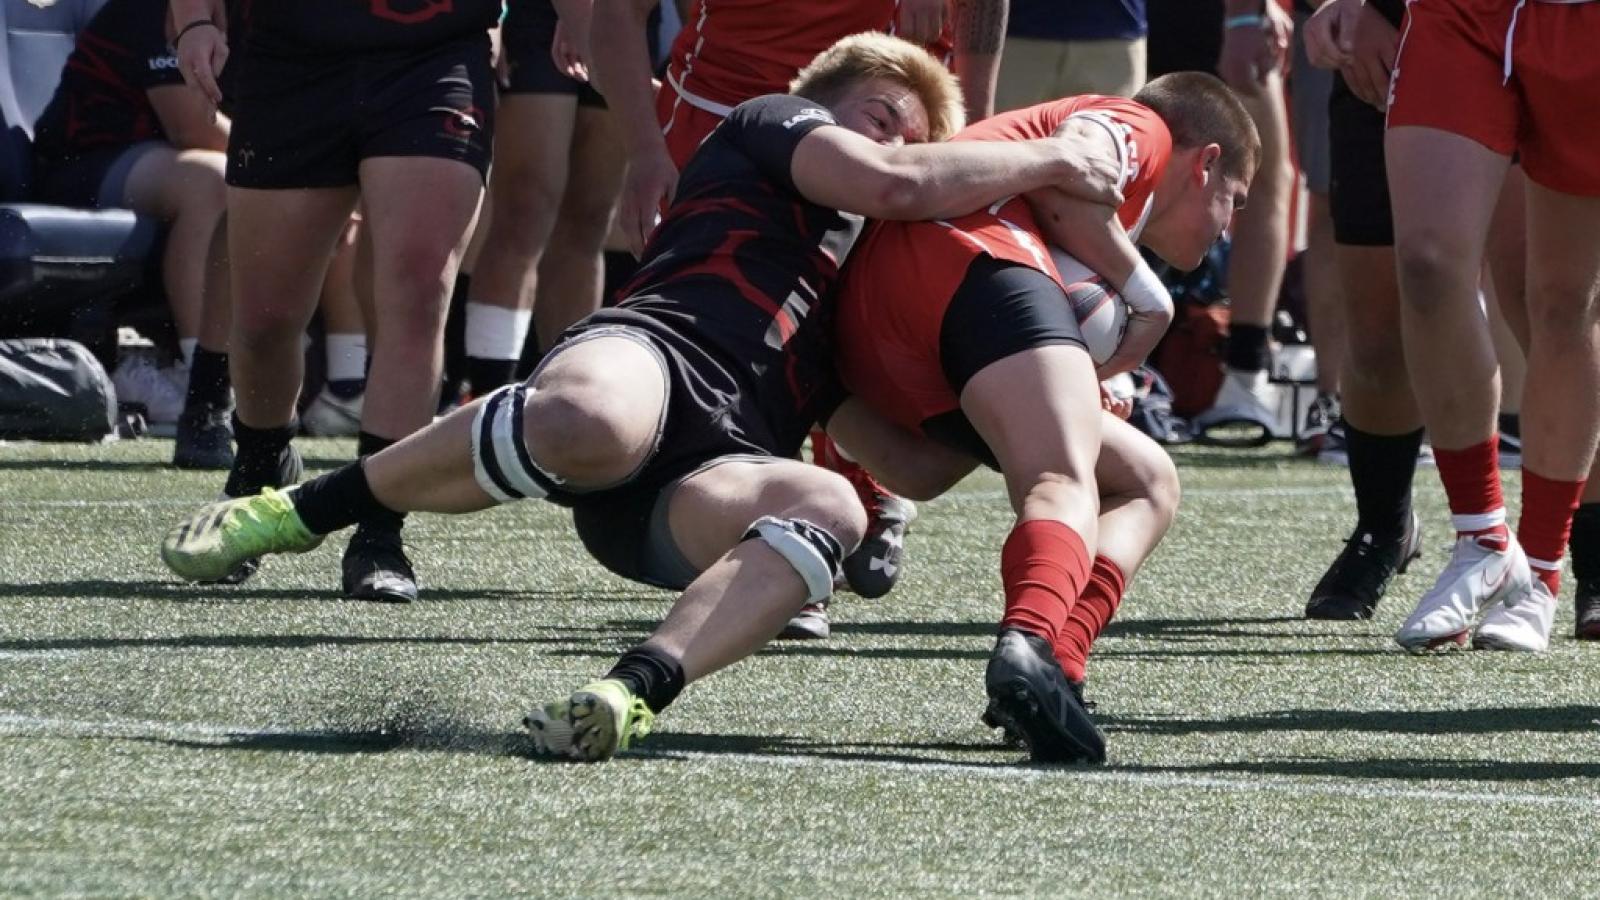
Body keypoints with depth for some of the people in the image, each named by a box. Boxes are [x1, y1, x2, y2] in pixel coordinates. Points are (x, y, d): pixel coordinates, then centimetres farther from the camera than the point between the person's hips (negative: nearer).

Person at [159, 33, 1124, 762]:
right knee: (586, 425, -43)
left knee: (831, 504, -30)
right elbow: (892, 184, 1)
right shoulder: (773, 123, 21)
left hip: (714, 466, 6)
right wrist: (1048, 156, 9)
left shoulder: (860, 276, 41)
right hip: (654, 349, -6)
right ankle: (301, 510, -20)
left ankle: (636, 692, -50)